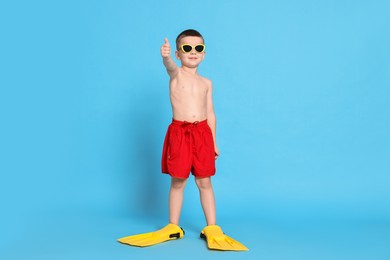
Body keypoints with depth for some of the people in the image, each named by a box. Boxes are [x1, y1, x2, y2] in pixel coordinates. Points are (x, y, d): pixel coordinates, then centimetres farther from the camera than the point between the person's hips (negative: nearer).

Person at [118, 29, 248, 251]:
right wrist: (166, 56, -49)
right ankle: (173, 228, 20)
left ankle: (212, 229, 15)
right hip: (179, 132, -2)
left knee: (205, 182, 6)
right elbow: (169, 65, -24)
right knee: (178, 182, 6)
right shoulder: (176, 74, 1)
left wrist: (214, 141, 12)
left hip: (202, 133, 2)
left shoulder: (206, 83, 12)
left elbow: (210, 113, 14)